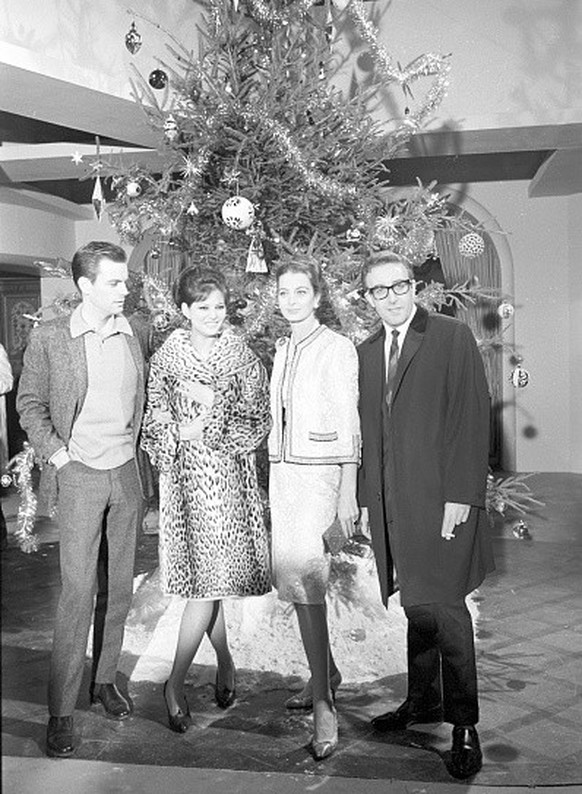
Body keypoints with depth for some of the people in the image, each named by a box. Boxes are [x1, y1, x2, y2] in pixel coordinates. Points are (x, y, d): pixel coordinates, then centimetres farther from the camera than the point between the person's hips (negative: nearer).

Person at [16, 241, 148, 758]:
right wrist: (57, 455, -7)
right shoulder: (50, 338, -5)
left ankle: (105, 679, 29)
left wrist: (133, 447, 7)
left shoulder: (130, 335, 6)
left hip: (126, 472, 4)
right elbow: (29, 403, 1)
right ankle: (61, 709, 9)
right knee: (78, 590, -4)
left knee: (120, 585, 11)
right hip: (80, 475, -4)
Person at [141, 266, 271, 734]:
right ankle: (225, 663, 25)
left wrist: (209, 424, -12)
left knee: (211, 577, -5)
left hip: (229, 475, -1)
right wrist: (179, 433, -9)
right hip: (185, 476, 1)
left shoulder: (244, 358, 3)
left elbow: (259, 422, -1)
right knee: (205, 577, 2)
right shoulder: (166, 359, 5)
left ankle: (176, 684, 6)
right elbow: (156, 424, 10)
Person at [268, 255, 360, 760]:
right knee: (294, 580, 11)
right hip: (282, 471, 7)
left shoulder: (337, 348, -7)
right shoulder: (282, 351, 14)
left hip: (319, 473, -7)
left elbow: (349, 425, -10)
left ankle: (323, 704, -4)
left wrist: (347, 493, -14)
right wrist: (274, 473, 15)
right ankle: (326, 674, 29)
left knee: (304, 581, -13)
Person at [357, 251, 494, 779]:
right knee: (417, 607, 12)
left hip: (442, 498, -5)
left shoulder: (453, 337, -2)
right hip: (392, 504, 5)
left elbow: (473, 418, -8)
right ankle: (423, 701, 27)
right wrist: (366, 500, 11)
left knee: (444, 606, -3)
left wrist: (460, 495, -14)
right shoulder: (367, 352, 15)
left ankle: (464, 723, 11)